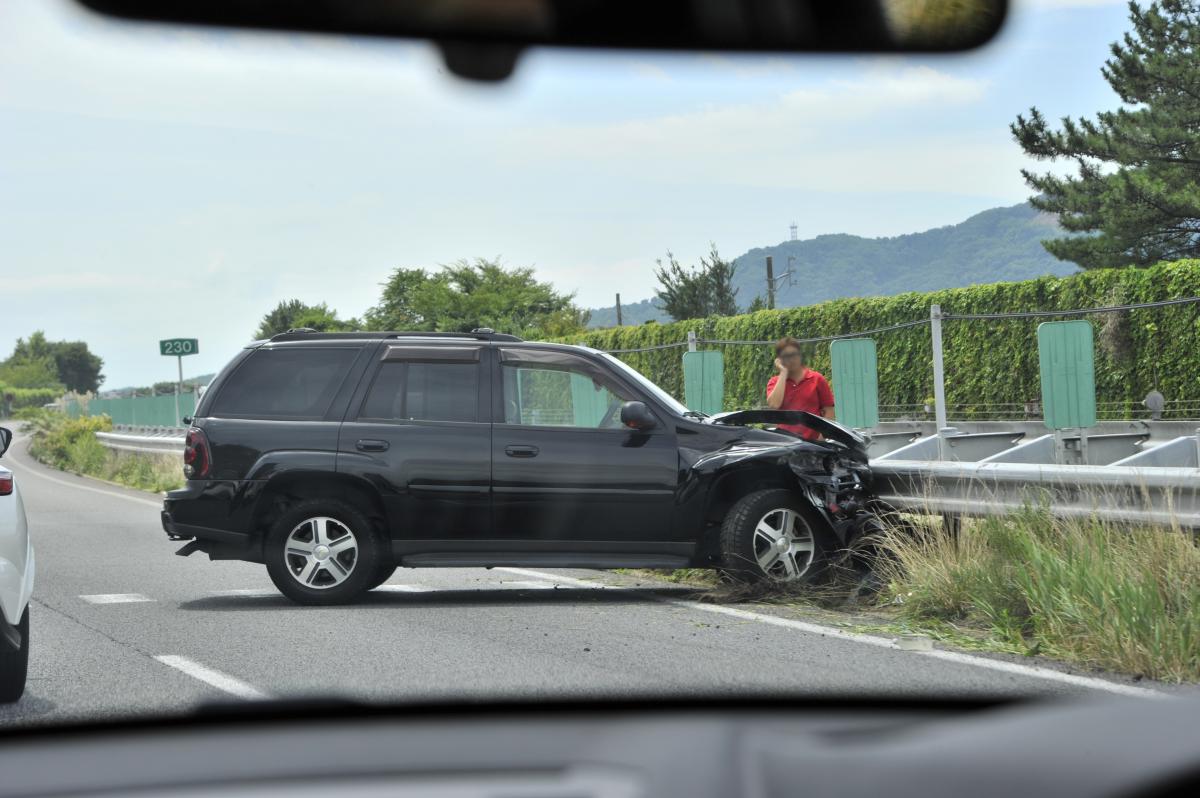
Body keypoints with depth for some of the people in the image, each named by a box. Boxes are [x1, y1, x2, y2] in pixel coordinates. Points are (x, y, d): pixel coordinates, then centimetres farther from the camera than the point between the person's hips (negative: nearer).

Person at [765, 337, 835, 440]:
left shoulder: (817, 379, 6)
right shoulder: (775, 382, 10)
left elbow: (829, 412, 4)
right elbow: (774, 405, -11)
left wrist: (822, 437, -9)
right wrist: (783, 373, -4)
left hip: (813, 441, -1)